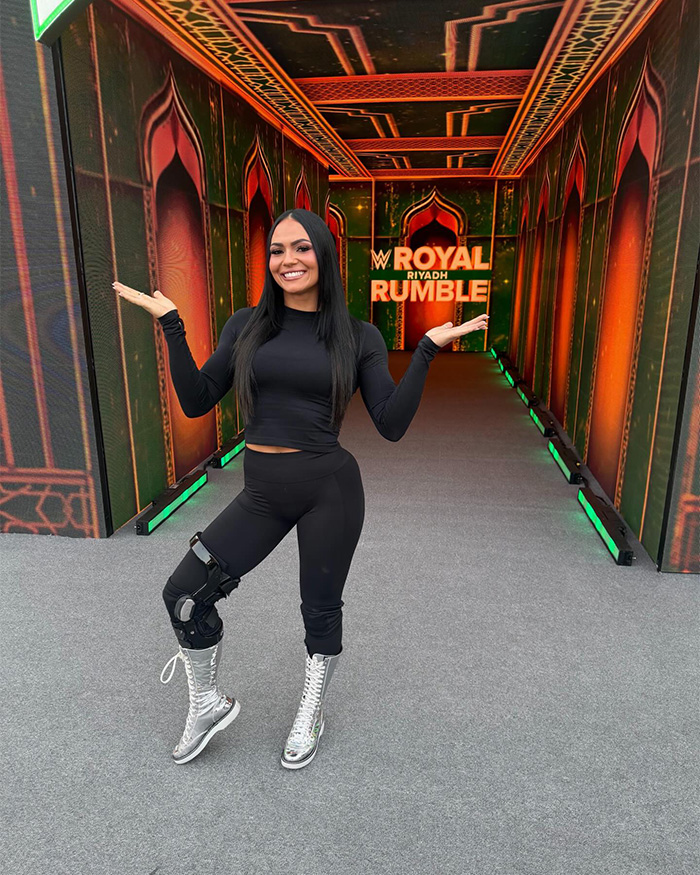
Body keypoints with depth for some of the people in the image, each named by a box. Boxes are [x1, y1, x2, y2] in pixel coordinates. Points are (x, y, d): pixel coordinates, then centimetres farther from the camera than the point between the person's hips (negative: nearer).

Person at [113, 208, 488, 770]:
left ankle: (311, 718, 41)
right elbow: (196, 402, 1)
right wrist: (171, 323, -4)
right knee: (185, 592, 0)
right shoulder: (247, 326, 4)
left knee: (320, 609, 11)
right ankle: (209, 705, 29)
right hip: (262, 491, 3)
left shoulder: (359, 336, -2)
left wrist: (428, 349, -13)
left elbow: (392, 425, -7)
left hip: (330, 488, -2)